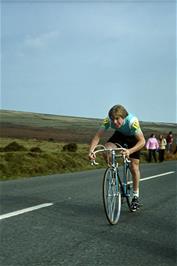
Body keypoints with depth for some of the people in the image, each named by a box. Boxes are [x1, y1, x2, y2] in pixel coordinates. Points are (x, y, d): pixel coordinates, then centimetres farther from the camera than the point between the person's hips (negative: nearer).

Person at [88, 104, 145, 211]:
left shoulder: (132, 121, -40)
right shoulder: (108, 120, -32)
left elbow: (142, 141, -43)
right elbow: (98, 136, -30)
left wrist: (130, 151, -59)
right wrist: (91, 150, -47)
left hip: (133, 138, -3)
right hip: (120, 135, 3)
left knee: (134, 166, -3)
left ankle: (136, 196, 15)